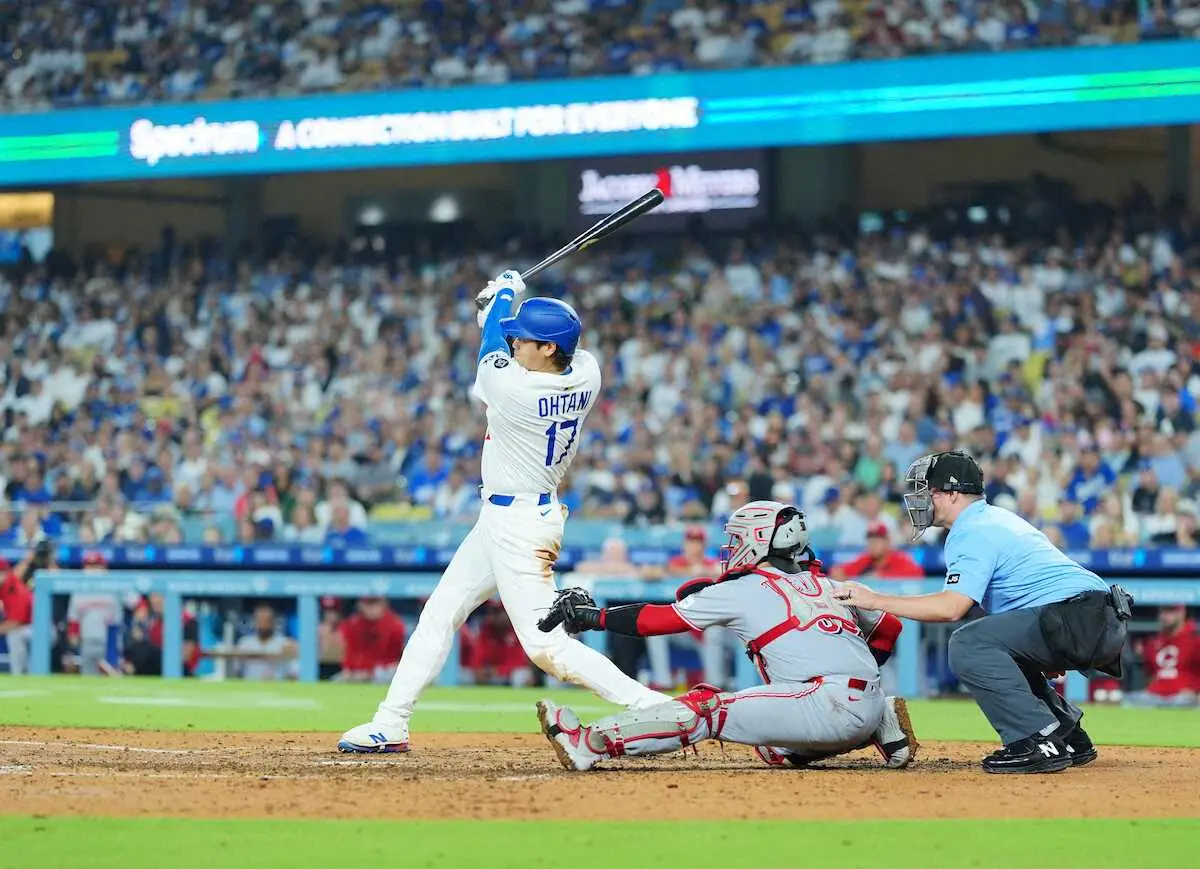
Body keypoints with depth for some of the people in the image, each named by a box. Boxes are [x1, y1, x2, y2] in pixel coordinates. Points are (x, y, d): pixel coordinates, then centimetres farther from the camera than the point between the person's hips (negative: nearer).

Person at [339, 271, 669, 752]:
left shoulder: (511, 386, -24)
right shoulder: (586, 374, -4)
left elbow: (492, 351, -1)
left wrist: (504, 294, 17)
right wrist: (496, 309, 22)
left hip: (517, 523, -10)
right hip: (500, 520, 10)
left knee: (546, 644, -12)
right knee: (439, 613, 17)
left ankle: (651, 708, -15)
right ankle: (390, 723, 23)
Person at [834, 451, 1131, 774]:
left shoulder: (973, 532, -8)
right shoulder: (997, 517, 24)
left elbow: (951, 607, -21)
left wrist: (873, 600, -15)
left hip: (1082, 622, -11)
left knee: (969, 644, -18)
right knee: (991, 648, 26)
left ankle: (1039, 742, -20)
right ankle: (1069, 739, 20)